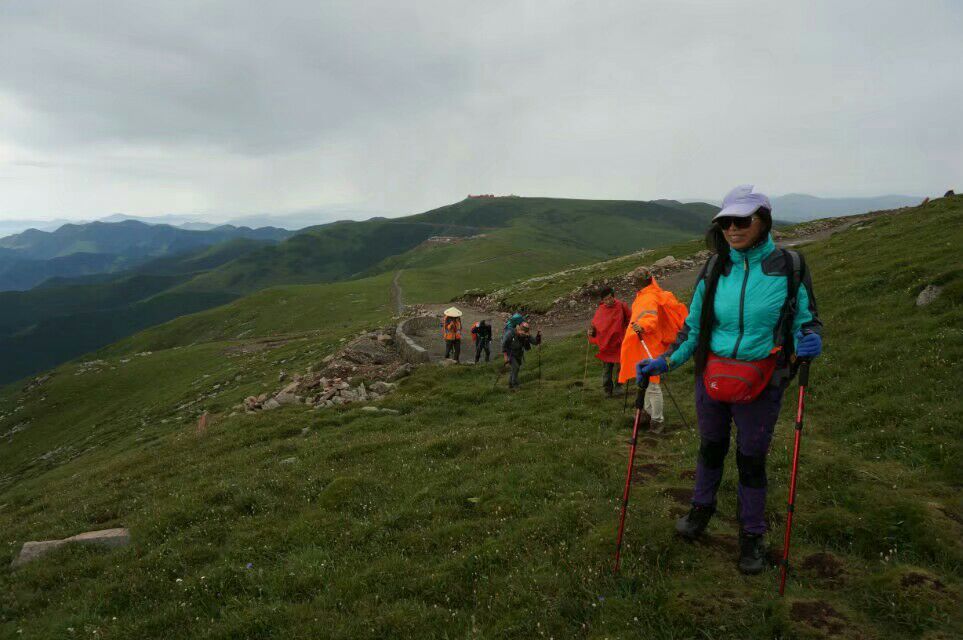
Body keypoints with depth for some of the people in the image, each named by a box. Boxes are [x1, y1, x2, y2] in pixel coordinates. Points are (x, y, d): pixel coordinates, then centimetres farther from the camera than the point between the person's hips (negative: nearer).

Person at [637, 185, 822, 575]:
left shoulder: (789, 268, -9)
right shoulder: (714, 270, -3)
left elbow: (807, 319, 1)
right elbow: (693, 327, 6)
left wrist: (809, 339, -21)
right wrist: (666, 362, -4)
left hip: (760, 384, -2)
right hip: (711, 378, 2)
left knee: (751, 459, 10)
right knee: (711, 447, 19)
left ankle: (752, 534, 32)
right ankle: (702, 507, 44)